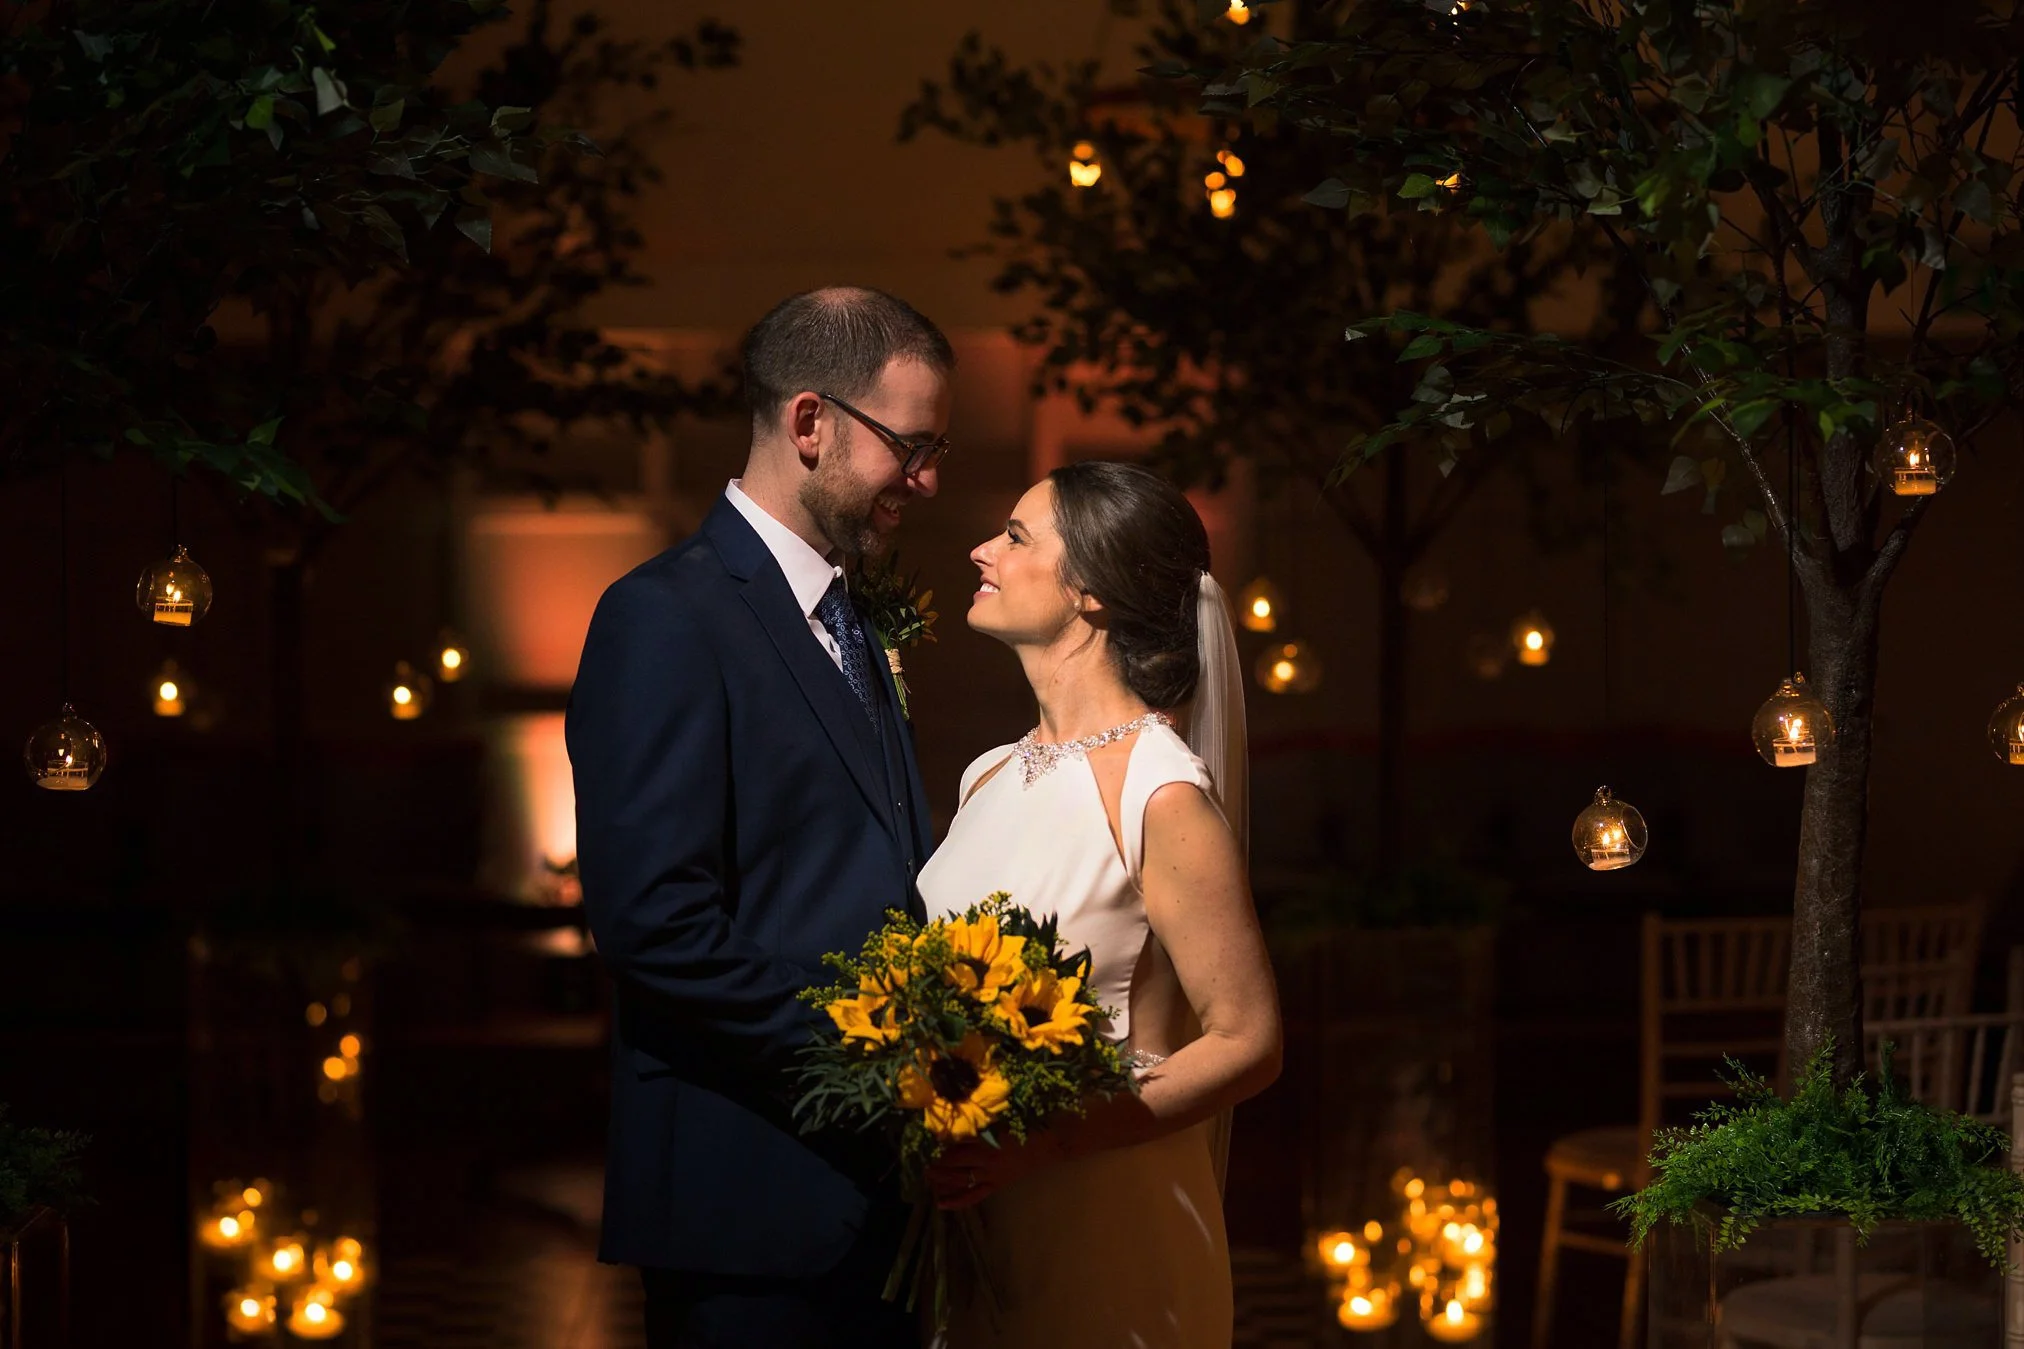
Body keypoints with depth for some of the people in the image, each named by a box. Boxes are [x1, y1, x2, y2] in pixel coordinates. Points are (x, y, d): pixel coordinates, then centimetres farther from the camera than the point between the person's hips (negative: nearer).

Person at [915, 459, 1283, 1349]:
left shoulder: (1160, 794, -14)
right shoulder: (992, 777, 7)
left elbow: (1247, 1043, -15)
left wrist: (1041, 1145, -23)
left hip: (1096, 1228, -6)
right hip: (963, 1227, 6)